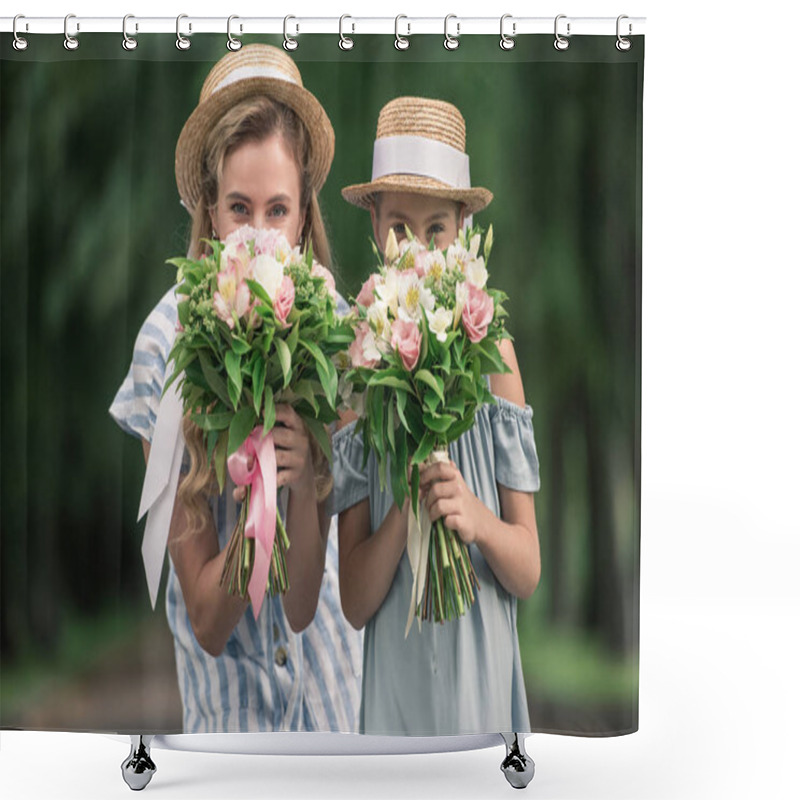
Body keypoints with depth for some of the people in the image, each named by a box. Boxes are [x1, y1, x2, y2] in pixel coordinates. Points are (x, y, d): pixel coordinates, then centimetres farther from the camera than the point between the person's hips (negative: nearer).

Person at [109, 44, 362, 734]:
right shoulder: (168, 343, -22)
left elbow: (303, 603, -19)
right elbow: (206, 622, -18)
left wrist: (302, 482, -35)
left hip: (324, 646, 1)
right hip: (226, 665, 0)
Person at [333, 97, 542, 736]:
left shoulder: (492, 351, -3)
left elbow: (529, 572, -2)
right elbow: (354, 603, -5)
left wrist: (478, 519, -21)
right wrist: (406, 508, -20)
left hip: (483, 666, 0)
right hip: (393, 676, 0)